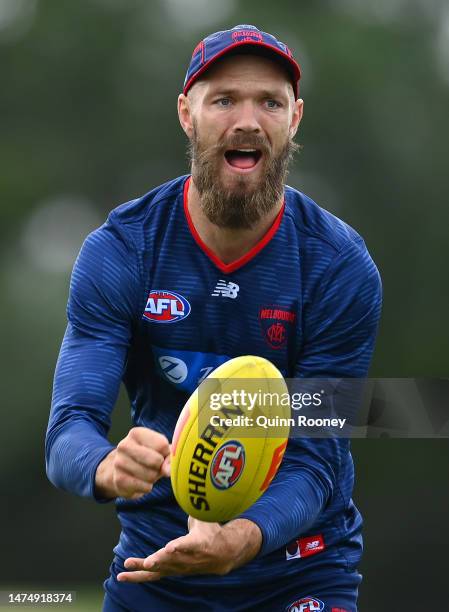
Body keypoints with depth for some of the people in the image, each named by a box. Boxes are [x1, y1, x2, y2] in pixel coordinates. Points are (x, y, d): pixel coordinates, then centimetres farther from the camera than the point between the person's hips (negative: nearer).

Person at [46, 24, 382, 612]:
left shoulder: (342, 267, -15)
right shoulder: (118, 250, -12)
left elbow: (315, 458, -19)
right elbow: (69, 428, -19)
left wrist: (240, 541, -40)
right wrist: (108, 466, -44)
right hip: (154, 563, 1)